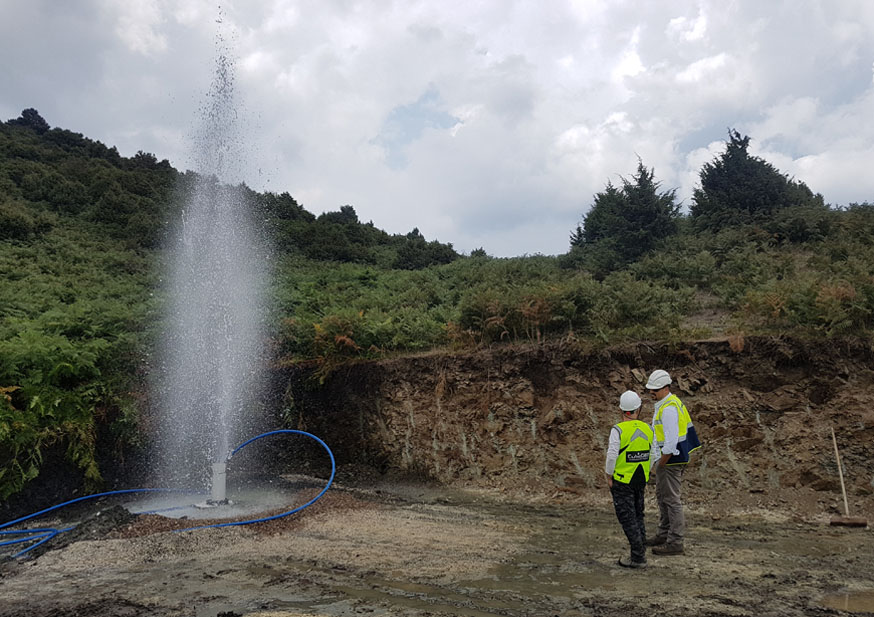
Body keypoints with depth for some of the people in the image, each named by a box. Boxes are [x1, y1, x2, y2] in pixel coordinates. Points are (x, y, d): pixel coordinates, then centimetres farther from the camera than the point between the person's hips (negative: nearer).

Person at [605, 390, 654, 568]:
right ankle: (641, 551, 23)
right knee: (638, 515, 19)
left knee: (627, 518, 2)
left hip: (622, 481, -5)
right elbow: (653, 454, 7)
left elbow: (612, 456, -19)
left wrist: (609, 477, -6)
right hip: (641, 480, 6)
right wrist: (646, 475, 17)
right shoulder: (647, 429, -1)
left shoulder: (618, 430, -17)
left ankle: (638, 557, 3)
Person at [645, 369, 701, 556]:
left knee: (672, 500, -3)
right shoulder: (666, 404, 11)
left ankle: (675, 543, 5)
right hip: (666, 458, 11)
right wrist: (657, 462, 20)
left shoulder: (669, 409, -23)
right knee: (662, 497, 20)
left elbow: (671, 442, -26)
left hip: (672, 459, -11)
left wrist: (660, 464, -18)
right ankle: (664, 535, 33)